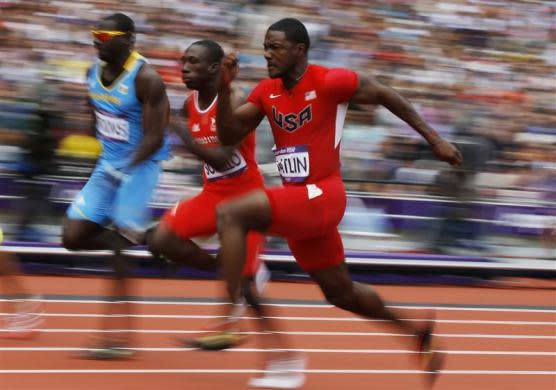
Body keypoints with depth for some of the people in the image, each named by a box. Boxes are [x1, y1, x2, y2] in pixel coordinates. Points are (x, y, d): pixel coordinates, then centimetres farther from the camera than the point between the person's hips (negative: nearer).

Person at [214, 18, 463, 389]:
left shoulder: (329, 82, -13)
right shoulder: (266, 91, 7)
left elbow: (385, 95, -2)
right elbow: (229, 135, 5)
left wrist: (434, 139, 2)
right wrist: (224, 89, -11)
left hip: (321, 195, -8)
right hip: (296, 201, 8)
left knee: (230, 215, -25)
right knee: (340, 292, 19)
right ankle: (417, 330, 39)